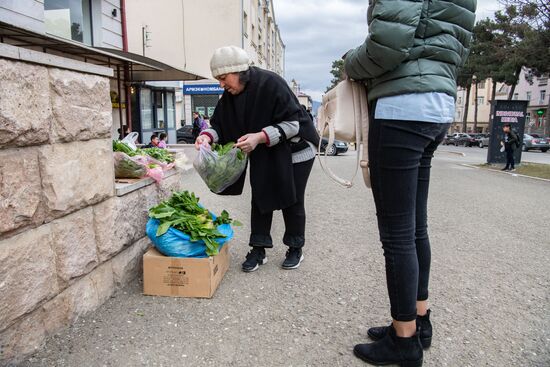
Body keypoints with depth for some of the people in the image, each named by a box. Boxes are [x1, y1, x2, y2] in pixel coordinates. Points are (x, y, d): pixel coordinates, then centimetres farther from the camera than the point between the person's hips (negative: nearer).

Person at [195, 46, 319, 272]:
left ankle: (295, 249, 22)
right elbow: (219, 123, -3)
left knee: (292, 201, 5)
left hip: (293, 151, -5)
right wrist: (208, 136, -25)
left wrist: (260, 137, -36)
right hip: (263, 156, 6)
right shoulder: (229, 96, -6)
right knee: (260, 199, 6)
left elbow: (293, 122, -27)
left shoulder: (271, 83, -26)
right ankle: (258, 249, 17)